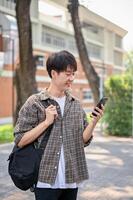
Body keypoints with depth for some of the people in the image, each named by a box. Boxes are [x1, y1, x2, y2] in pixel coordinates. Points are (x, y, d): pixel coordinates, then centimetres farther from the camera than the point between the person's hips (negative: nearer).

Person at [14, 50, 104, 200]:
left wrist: (94, 121, -8)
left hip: (72, 179, 4)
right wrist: (47, 122, -16)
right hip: (46, 180, -4)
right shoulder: (35, 103, -6)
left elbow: (83, 140, 7)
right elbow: (20, 141, -9)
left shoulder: (76, 104, 6)